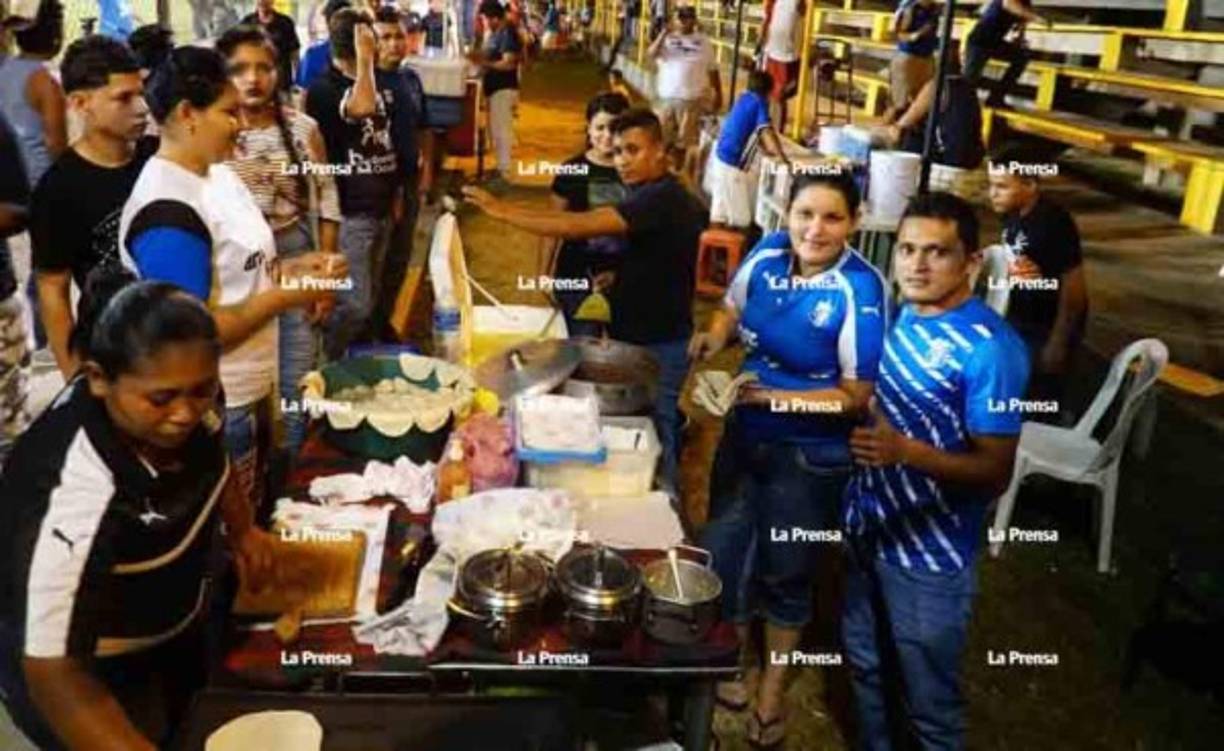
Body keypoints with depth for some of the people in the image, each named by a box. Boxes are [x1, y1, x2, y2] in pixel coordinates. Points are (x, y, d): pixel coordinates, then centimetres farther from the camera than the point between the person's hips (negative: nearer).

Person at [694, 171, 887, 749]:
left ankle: (771, 693, 40)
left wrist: (775, 397, -27)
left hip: (810, 456, -5)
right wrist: (712, 337, -11)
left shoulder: (860, 290, -24)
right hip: (745, 435, 5)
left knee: (786, 572, 15)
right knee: (723, 551, 18)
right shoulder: (767, 254, -8)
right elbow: (732, 309, 11)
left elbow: (857, 395, -20)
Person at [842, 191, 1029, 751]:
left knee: (929, 704, 12)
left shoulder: (991, 349, -22)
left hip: (931, 556, -7)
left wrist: (905, 451, -35)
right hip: (868, 530, 7)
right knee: (866, 668, 25)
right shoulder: (903, 316, 1)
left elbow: (995, 473, -22)